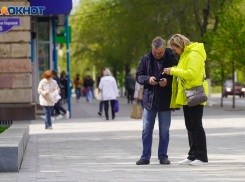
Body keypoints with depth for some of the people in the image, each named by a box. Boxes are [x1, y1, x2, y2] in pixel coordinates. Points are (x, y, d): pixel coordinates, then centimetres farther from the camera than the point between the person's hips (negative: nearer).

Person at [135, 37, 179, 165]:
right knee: (146, 129, 3)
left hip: (165, 101, -2)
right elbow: (138, 76, 7)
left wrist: (168, 81, -18)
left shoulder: (172, 60, -4)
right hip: (149, 100, 2)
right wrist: (148, 79, -13)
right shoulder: (146, 59, 3)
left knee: (164, 130, 4)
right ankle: (145, 157, 9)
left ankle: (163, 156, 14)